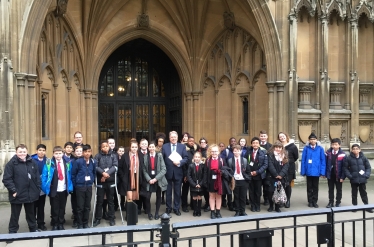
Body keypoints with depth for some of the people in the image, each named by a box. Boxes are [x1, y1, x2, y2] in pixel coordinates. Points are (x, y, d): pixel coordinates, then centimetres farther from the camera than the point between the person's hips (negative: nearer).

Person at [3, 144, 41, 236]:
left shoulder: (32, 162, 4)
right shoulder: (11, 163, -9)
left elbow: (37, 177, 10)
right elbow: (6, 179, -12)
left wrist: (37, 189, 4)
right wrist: (13, 190, -16)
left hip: (31, 194, 4)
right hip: (17, 195, -4)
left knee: (31, 213, 19)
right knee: (15, 215, 7)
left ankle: (33, 229, 34)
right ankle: (12, 233, 20)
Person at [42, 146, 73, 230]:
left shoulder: (67, 163, -1)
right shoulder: (49, 164, -11)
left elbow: (70, 176, 6)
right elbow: (44, 177, -7)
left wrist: (70, 187, 1)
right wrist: (46, 189, -11)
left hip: (64, 190, 3)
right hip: (54, 190, -3)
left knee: (62, 208, 14)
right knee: (54, 208, 10)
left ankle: (61, 224, 28)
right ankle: (55, 225, 25)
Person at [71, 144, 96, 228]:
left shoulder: (93, 162, -2)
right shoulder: (78, 161, -13)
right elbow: (73, 174, -5)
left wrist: (92, 181, 7)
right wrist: (75, 185, -2)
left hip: (89, 186, 3)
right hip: (80, 186, -3)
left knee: (87, 206, 11)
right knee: (80, 206, 3)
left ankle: (85, 223, 23)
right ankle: (80, 224, 15)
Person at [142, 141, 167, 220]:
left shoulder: (159, 156, -4)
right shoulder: (145, 157, -1)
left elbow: (163, 169, -8)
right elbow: (144, 170, -1)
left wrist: (156, 178, -15)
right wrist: (149, 179, -12)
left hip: (158, 179, 0)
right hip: (149, 179, 0)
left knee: (158, 197, 8)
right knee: (147, 197, -8)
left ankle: (157, 213, 25)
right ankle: (149, 213, 11)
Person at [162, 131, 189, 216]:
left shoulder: (182, 146, 3)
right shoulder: (165, 146, 3)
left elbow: (186, 158, -2)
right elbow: (162, 159, -1)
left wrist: (179, 162, -19)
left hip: (178, 172, 0)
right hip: (168, 172, 0)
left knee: (177, 192, 8)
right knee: (168, 191, 10)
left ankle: (176, 208, 20)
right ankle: (168, 207, 23)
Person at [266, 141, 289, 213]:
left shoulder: (285, 155, 8)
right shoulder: (270, 155, -3)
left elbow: (286, 166, -1)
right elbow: (270, 166, -11)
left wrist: (281, 175, -14)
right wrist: (276, 175, -15)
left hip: (281, 177, 3)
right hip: (271, 177, -3)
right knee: (271, 192, -2)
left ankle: (277, 207, 14)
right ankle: (271, 206, 15)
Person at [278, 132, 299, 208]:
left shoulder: (292, 146, -2)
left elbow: (296, 157, 6)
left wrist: (290, 162, 9)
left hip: (289, 168, -1)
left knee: (288, 184, 3)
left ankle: (288, 200, 14)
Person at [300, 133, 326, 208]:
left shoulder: (320, 148, -5)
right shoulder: (306, 148, -6)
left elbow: (323, 160, -4)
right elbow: (303, 160, -5)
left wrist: (322, 171, -8)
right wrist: (303, 171, -7)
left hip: (316, 171, 0)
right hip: (308, 171, 0)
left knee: (315, 187, 13)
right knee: (309, 187, 12)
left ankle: (315, 201, 23)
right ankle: (310, 201, 23)